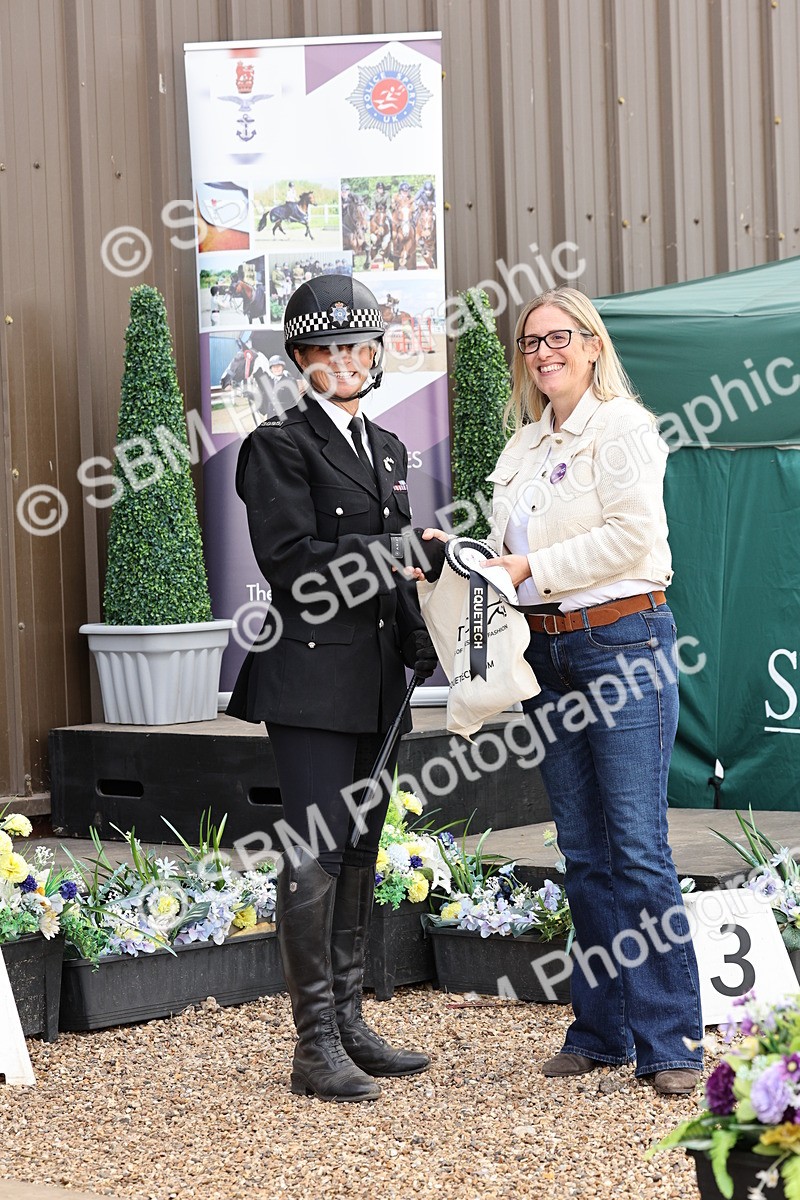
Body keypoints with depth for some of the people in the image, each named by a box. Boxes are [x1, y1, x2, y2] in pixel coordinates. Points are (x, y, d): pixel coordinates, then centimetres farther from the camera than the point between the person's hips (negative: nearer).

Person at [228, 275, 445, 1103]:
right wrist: (400, 555, -18)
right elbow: (291, 561, -15)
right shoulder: (279, 445, -5)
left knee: (358, 854, 10)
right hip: (311, 677, -8)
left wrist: (418, 639, 5)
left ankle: (349, 1026, 17)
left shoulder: (387, 449, 18)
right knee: (315, 854, -9)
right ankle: (316, 1045, -5)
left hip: (374, 683, 8)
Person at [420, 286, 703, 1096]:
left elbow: (629, 535, -16)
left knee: (638, 846, -9)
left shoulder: (623, 428, -6)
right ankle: (602, 1029, 17)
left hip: (622, 642, -8)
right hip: (547, 650, 8)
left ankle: (669, 1043, -4)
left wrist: (532, 570, -14)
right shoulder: (526, 442, 17)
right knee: (583, 849, 10)